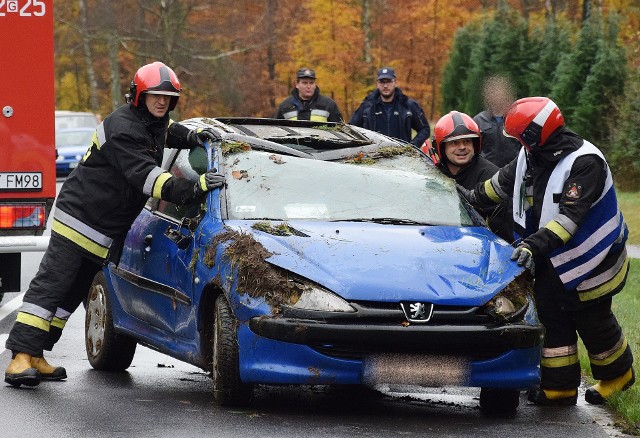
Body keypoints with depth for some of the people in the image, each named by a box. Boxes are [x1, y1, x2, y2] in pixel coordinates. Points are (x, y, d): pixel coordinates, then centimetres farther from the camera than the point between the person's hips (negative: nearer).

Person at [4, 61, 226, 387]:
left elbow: (166, 130, 36)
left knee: (73, 293, 10)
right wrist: (191, 190, -40)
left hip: (107, 231, 9)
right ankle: (21, 357, -16)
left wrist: (191, 136, 14)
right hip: (79, 217, -9)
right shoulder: (122, 128, -21)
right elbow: (145, 176, -31)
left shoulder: (154, 122, 10)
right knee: (51, 284, -12)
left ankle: (35, 357, 14)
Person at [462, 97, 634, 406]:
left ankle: (617, 373, 29)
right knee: (552, 319, 3)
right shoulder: (532, 157, -1)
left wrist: (535, 244, -40)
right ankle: (559, 388, 9)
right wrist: (472, 199, 26)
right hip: (551, 260, 7)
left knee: (593, 321, 5)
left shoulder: (585, 163, -25)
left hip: (590, 260, -7)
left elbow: (571, 216, -33)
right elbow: (502, 183, 18)